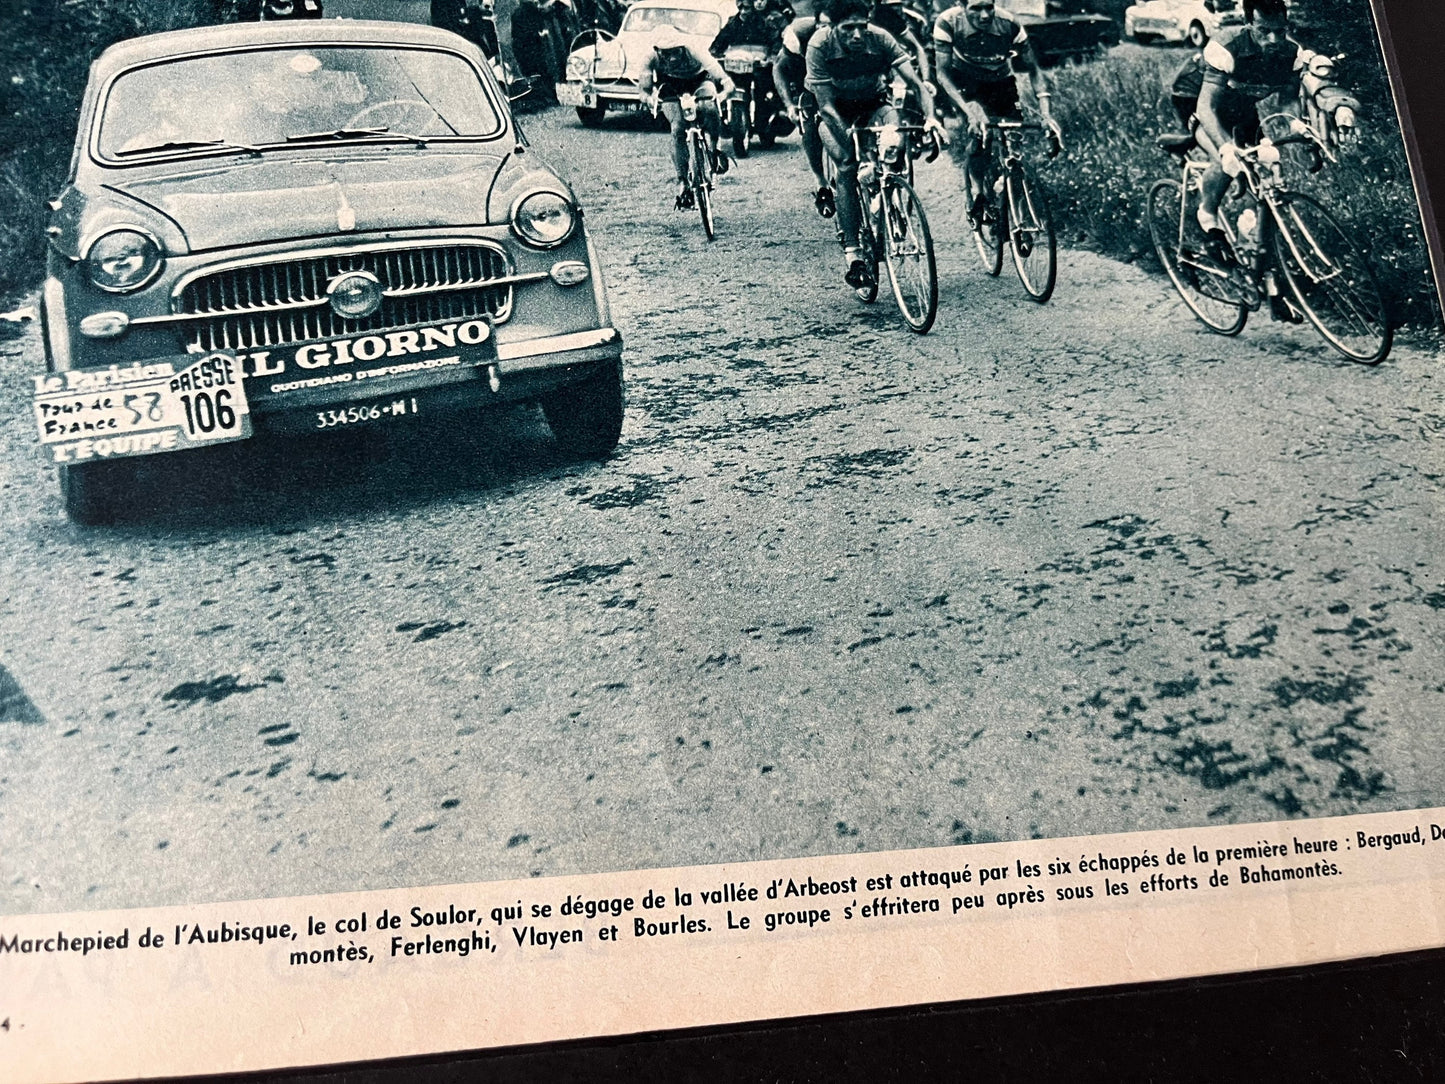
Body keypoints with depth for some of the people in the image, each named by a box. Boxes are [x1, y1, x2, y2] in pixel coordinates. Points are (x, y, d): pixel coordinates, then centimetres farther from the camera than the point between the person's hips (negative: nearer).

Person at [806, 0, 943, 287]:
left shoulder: (880, 39, -25)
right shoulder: (820, 45, -28)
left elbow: (916, 83, -27)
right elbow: (826, 105, -29)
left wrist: (930, 116, -45)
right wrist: (851, 139, -40)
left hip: (874, 104, 1)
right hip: (836, 110, -1)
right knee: (848, 165, -27)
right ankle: (852, 251, -25)